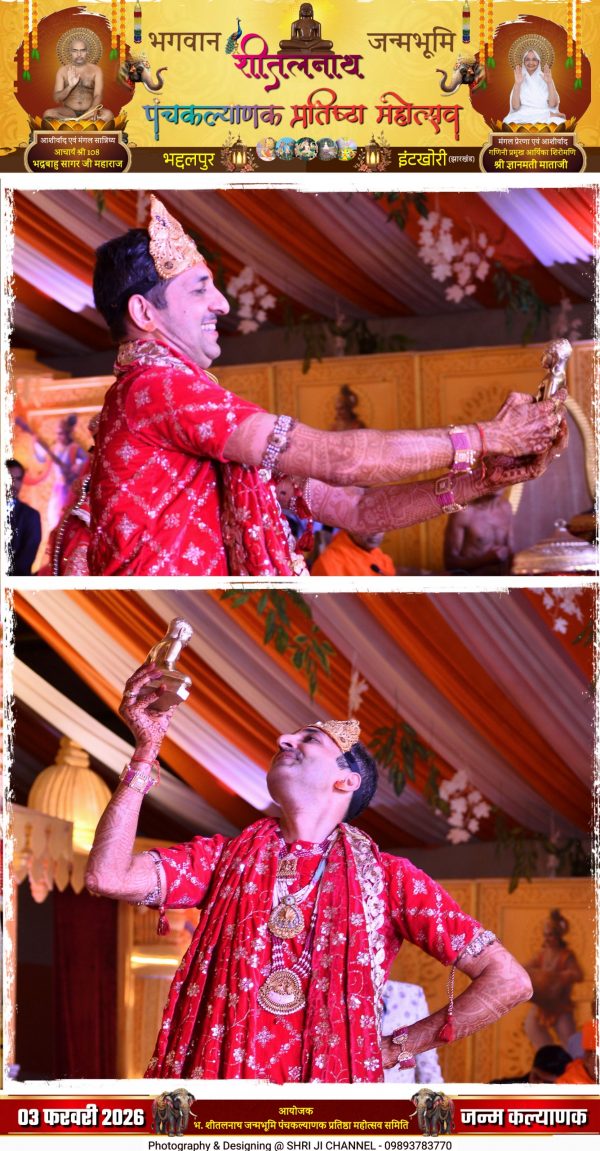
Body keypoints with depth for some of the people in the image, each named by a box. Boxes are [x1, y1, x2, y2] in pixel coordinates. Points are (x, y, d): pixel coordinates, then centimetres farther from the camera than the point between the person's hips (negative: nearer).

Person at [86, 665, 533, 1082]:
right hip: (215, 1078, 2)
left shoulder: (388, 879, 3)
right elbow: (109, 876, -3)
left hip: (332, 1080, -2)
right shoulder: (226, 858, 11)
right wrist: (147, 747, -3)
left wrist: (398, 1047, 2)